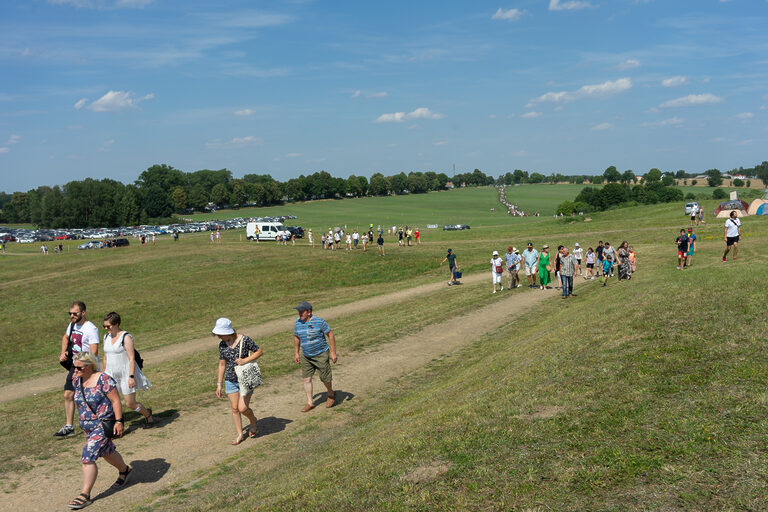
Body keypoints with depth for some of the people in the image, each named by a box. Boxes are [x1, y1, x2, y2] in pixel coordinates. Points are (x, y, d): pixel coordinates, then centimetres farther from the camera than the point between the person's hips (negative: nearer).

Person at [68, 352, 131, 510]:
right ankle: (124, 470, 47)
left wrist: (119, 421, -22)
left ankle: (85, 496, -7)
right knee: (106, 452, 23)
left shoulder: (103, 380, -19)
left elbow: (116, 401, -17)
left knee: (88, 458, -13)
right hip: (87, 426, 8)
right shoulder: (76, 380, 2)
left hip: (103, 424, -8)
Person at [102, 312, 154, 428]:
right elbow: (105, 358, 17)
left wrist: (131, 376, -22)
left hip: (126, 373, -6)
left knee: (130, 404, 2)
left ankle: (148, 415, 30)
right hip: (111, 374, 6)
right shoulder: (106, 337, 7)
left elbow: (131, 359, -17)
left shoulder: (126, 337, -14)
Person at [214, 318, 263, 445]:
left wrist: (245, 360, -20)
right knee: (234, 408, 6)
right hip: (230, 380, 4)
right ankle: (240, 435, 20)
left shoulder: (244, 339, -14)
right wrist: (219, 384, 8)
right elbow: (222, 364, 8)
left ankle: (253, 421, 23)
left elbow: (259, 351, -6)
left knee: (243, 408, -9)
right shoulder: (222, 344, 1)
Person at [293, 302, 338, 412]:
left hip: (321, 355, -4)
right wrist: (296, 353, 12)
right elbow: (296, 337, 14)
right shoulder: (297, 323, -1)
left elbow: (330, 335, -11)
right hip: (306, 356, 5)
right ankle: (310, 403, 11)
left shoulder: (319, 321, -16)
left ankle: (331, 395, 32)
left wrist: (333, 352, -12)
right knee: (306, 379, 0)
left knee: (325, 378, 3)